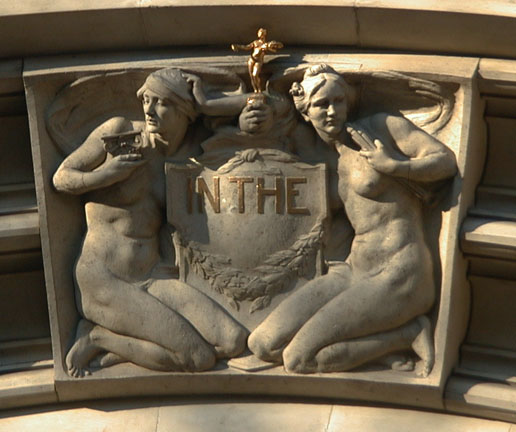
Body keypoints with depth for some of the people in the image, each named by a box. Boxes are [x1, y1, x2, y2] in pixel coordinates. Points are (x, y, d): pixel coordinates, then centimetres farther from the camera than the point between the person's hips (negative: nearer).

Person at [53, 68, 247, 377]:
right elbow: (61, 178, 3)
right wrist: (107, 174, -18)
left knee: (234, 342, -14)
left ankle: (113, 340, -2)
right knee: (199, 357, -18)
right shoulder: (119, 131, -4)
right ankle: (96, 337, 0)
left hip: (153, 279, 6)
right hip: (103, 282, -6)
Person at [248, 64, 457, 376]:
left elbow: (447, 162, -5)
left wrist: (391, 165, -17)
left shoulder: (382, 127, -2)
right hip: (354, 271, 8)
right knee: (264, 345, -6)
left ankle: (409, 333, -3)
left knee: (299, 359, -18)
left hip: (398, 277, -8)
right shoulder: (320, 154, 14)